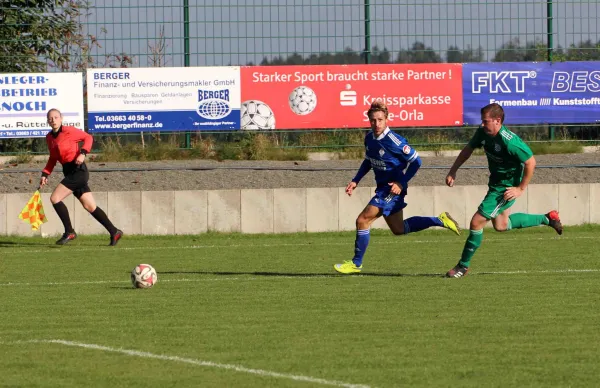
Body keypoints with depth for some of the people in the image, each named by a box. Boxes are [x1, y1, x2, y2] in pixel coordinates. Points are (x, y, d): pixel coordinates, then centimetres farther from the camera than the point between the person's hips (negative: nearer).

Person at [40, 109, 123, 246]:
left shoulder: (69, 131, -9)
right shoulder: (49, 138, 12)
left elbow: (88, 137, -3)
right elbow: (53, 158, 21)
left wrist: (83, 153, -17)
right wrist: (45, 174, 10)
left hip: (78, 170, -8)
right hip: (68, 172, 8)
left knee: (55, 198, -13)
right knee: (90, 206, 6)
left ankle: (69, 232, -5)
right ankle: (114, 232, 12)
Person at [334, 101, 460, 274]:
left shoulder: (394, 141, -22)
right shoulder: (369, 138, 2)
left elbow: (416, 161, -16)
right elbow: (368, 161, 19)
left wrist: (402, 183, -19)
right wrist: (355, 181, 9)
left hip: (392, 188, -9)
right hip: (382, 187, 9)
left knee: (363, 220, -12)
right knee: (398, 229, 19)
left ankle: (356, 263, 0)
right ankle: (439, 221, 30)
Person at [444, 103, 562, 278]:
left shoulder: (509, 142, -32)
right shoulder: (483, 133, -8)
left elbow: (530, 162, -24)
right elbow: (468, 150, 10)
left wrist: (521, 189, -19)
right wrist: (452, 171, 4)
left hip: (507, 187, -9)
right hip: (495, 182, 9)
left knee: (477, 222, -9)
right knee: (501, 225, 23)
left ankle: (463, 266, 5)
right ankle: (547, 219, 35)